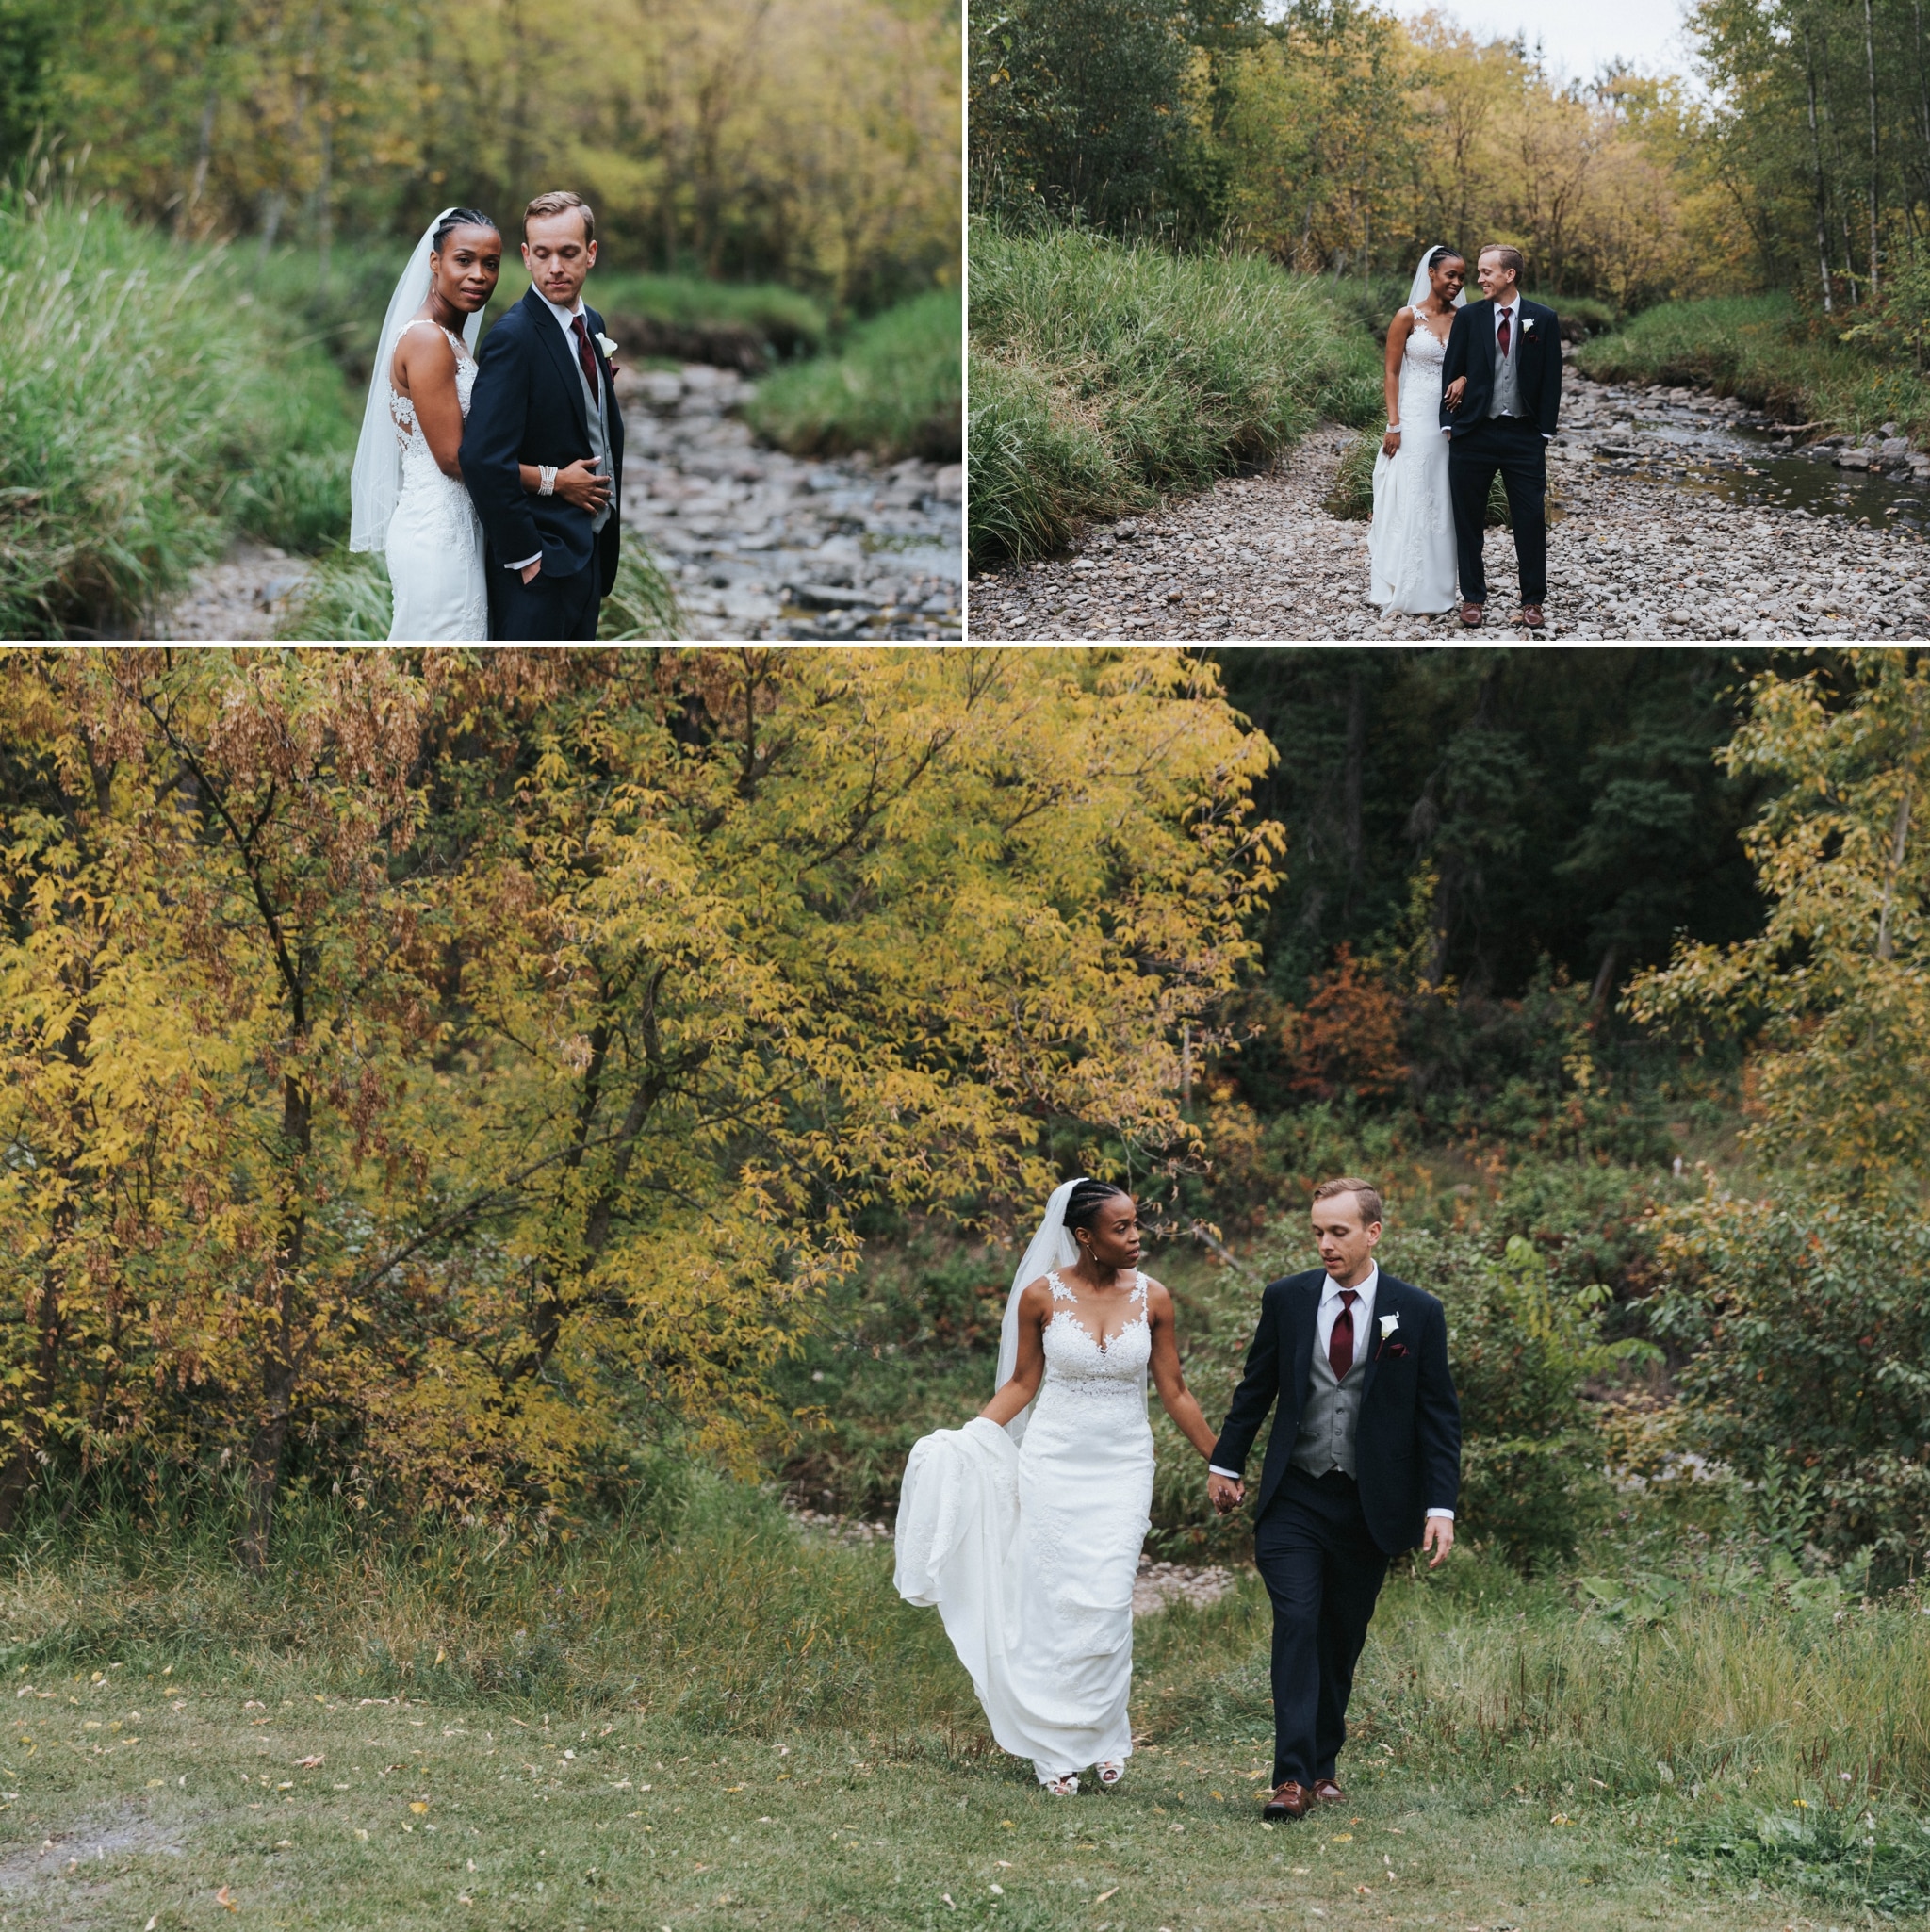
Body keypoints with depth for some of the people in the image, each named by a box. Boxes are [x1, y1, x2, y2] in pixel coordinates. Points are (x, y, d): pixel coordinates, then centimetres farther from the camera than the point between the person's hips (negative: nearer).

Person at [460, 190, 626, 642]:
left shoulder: (592, 323, 9)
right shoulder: (513, 337, -19)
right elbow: (484, 460, -26)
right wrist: (525, 557, -22)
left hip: (591, 548, 9)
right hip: (541, 557, -8)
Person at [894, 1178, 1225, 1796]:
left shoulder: (1152, 1298, -2)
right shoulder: (1041, 1295, -6)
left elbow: (1174, 1391, 6)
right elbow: (1022, 1382, 4)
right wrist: (962, 1441, -5)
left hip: (1123, 1467, 1)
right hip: (1054, 1461, -1)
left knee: (1106, 1602, -7)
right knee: (1053, 1600, 0)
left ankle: (1103, 1737, 10)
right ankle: (1055, 1748, 9)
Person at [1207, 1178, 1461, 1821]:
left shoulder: (1417, 1313, -2)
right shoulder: (1286, 1299, 1)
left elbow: (1439, 1417, -1)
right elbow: (1255, 1387, 12)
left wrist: (1440, 1507, -7)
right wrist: (1225, 1464, 16)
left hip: (1368, 1504, 0)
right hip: (1292, 1500, 0)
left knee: (1342, 1639, 10)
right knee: (1297, 1625, -13)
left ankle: (1324, 1763, 25)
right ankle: (1292, 1777, -15)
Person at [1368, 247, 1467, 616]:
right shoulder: (1408, 318, -6)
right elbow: (1392, 372, -6)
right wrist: (1393, 425, -12)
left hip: (1451, 420, 4)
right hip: (1415, 417, -4)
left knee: (1442, 502, 9)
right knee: (1409, 502, -1)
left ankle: (1436, 583, 17)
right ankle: (1403, 586, 7)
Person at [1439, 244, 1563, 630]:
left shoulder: (1543, 319, 1)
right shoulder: (1468, 317, 3)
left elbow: (1551, 379, 2)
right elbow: (1452, 372, 4)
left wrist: (1545, 432, -2)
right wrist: (1449, 424, -3)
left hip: (1524, 435, -1)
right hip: (1474, 433, 1)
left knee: (1531, 520, 0)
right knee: (1469, 521, 6)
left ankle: (1533, 600, 10)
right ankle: (1473, 597, 17)